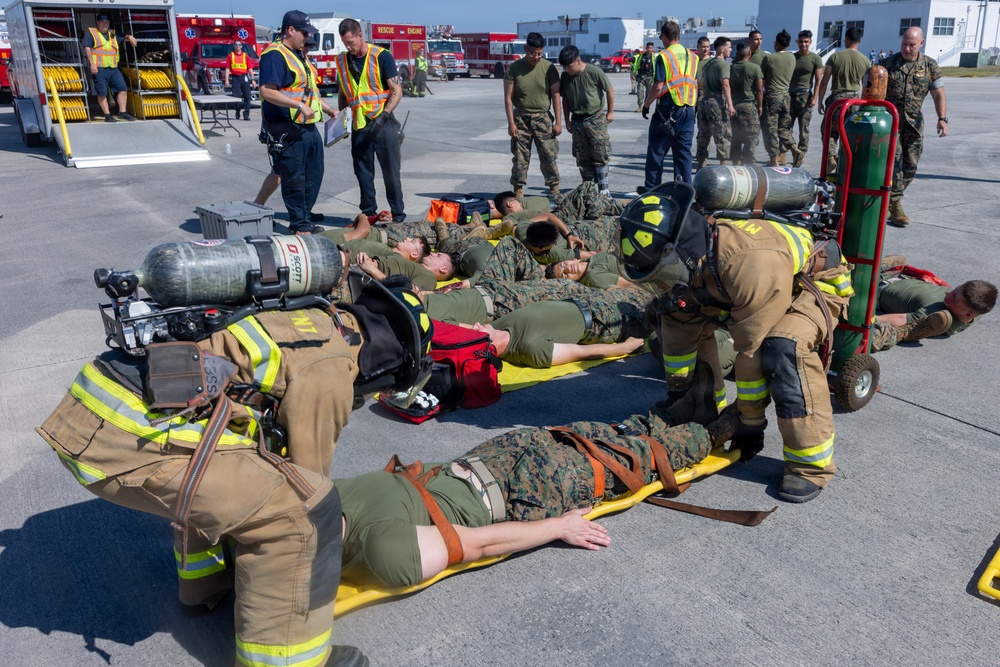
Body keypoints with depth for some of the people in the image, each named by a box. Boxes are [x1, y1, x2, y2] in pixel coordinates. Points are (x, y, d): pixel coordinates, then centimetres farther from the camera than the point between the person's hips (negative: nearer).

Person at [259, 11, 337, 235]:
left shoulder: (299, 55, 19)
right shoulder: (274, 55, -13)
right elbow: (267, 91, -23)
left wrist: (328, 110, 22)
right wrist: (300, 106, -27)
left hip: (308, 127, 10)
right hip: (287, 130, -10)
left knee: (314, 174, 15)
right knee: (293, 180, -2)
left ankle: (303, 219, 26)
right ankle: (300, 226, 7)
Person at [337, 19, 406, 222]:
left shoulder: (382, 56, -5)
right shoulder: (342, 60, 9)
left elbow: (396, 91, -7)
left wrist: (383, 116, -18)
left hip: (383, 124, -4)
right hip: (358, 126, 4)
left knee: (390, 171, -1)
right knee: (363, 173, 7)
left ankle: (398, 216, 6)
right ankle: (368, 214, 16)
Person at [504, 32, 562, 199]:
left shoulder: (548, 68, -2)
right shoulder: (514, 68, -4)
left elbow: (555, 96, 0)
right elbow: (508, 97, -3)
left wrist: (558, 122, -4)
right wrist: (511, 123, -8)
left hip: (543, 117, 0)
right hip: (521, 118, 0)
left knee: (549, 155, -1)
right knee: (520, 157, 3)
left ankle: (554, 188, 8)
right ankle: (518, 190, 12)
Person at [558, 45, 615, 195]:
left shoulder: (594, 71, -14)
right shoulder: (565, 76, -1)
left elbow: (609, 90, -4)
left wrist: (610, 112, 1)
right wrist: (567, 120, 10)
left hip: (596, 118, -4)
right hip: (577, 120, 4)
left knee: (600, 156, -4)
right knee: (582, 158, 6)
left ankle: (603, 189, 3)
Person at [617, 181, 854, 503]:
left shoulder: (752, 266, -43)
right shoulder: (685, 261, -19)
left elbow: (751, 351, -34)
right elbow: (680, 333, -7)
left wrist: (749, 425, -23)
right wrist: (677, 393, -1)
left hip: (817, 282, -7)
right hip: (753, 290, 8)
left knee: (783, 349, -36)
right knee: (676, 318, -1)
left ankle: (811, 462, -21)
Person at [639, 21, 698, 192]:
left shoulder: (664, 56, -9)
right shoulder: (691, 56, 10)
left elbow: (658, 86, -14)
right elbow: (695, 84, 14)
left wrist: (646, 105, -2)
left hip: (668, 109, -6)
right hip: (688, 110, 6)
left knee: (656, 151, 4)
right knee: (684, 151, 9)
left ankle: (651, 188, 9)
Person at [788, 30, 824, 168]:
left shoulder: (816, 59, 3)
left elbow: (818, 80, -1)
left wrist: (815, 98, -12)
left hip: (805, 95, -4)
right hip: (790, 94, 4)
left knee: (804, 128, -3)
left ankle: (801, 156, 0)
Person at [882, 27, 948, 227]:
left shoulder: (930, 66, 4)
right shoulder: (888, 64, 0)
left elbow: (939, 94, 5)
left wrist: (942, 118, -6)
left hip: (914, 122, 3)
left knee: (910, 165, 4)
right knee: (894, 160, -14)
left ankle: (889, 197, 20)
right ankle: (895, 204, -10)